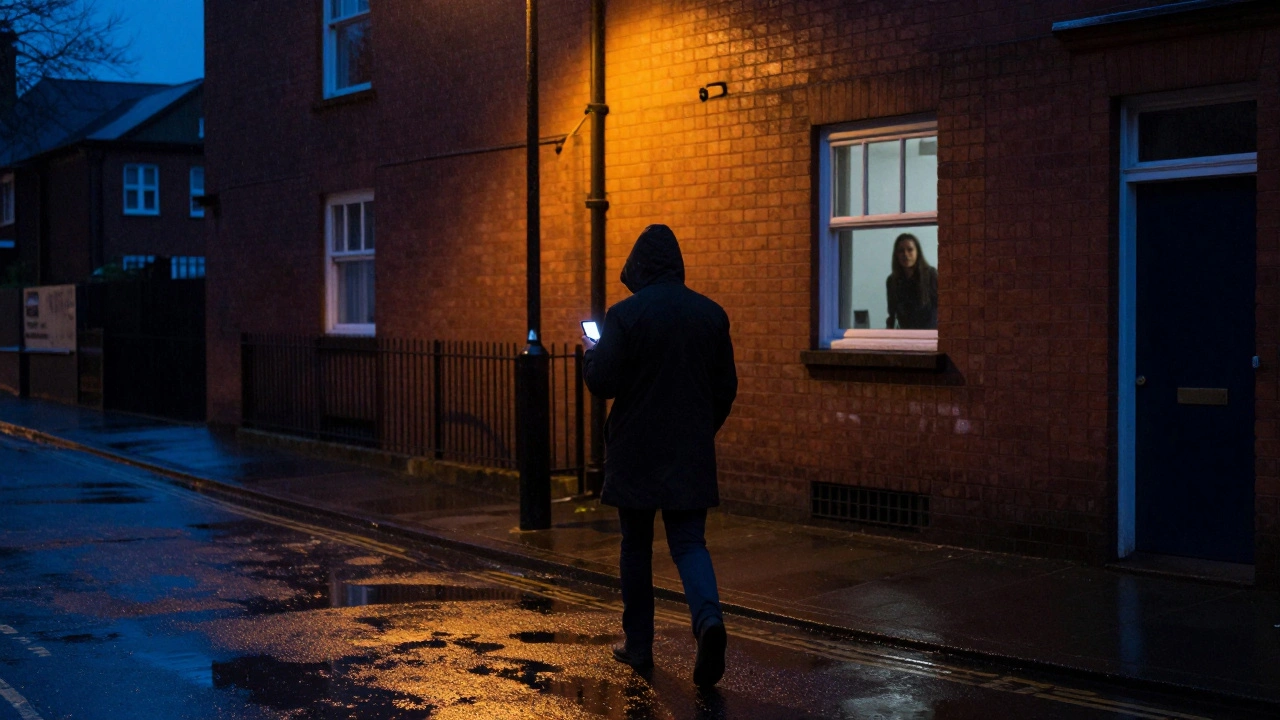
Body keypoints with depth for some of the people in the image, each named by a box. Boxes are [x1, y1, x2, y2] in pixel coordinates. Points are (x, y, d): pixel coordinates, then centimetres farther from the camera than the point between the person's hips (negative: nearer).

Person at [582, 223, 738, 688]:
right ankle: (708, 618, -21)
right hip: (692, 451, 2)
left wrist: (591, 353, 8)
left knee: (636, 544, 12)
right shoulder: (711, 314, 2)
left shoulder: (625, 315, -11)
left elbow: (602, 383, -12)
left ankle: (639, 645, 19)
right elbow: (726, 388, 6)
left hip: (636, 450, -2)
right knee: (689, 542, 5)